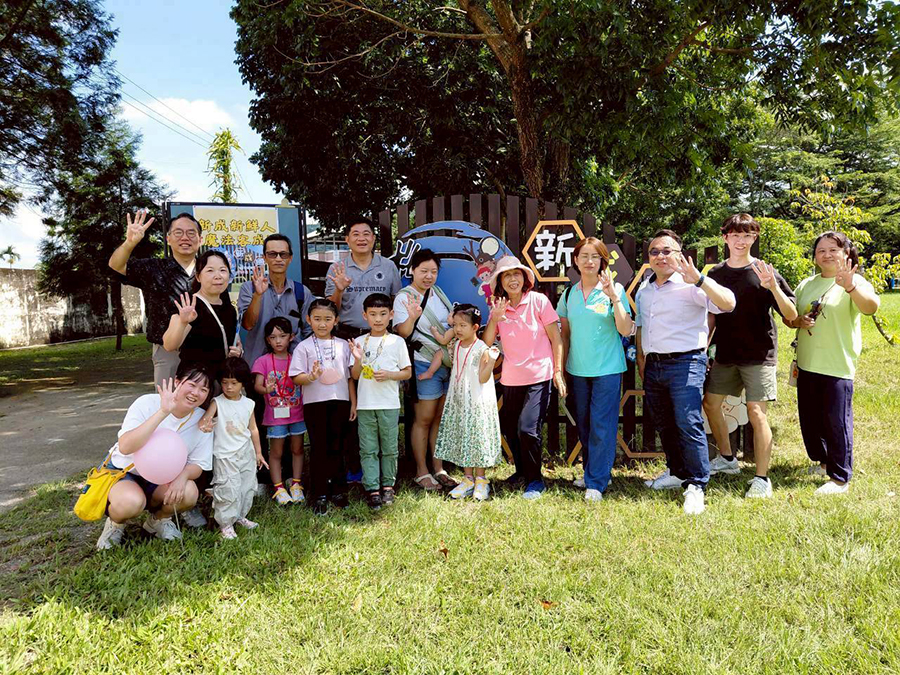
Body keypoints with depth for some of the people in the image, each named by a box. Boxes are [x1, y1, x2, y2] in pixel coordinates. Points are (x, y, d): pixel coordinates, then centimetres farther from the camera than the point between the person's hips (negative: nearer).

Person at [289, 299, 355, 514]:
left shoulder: (343, 345, 8)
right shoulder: (304, 347, 0)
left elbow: (350, 376, 11)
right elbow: (296, 378, -3)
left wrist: (353, 402, 8)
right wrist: (311, 377, -23)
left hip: (340, 401, 2)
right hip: (315, 403, -2)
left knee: (336, 447, 9)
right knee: (319, 449, 4)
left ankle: (338, 491, 21)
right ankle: (319, 495, 13)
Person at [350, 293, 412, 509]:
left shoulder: (397, 342, 3)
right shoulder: (359, 342, 6)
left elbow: (407, 372, 5)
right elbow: (354, 375, 5)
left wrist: (389, 374, -12)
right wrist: (358, 360, -13)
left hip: (389, 404, -1)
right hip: (365, 404, 1)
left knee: (389, 448, 7)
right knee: (368, 449, 3)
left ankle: (388, 484, 22)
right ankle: (372, 488, 10)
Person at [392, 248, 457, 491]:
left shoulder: (437, 292, 12)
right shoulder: (404, 297, -8)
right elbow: (401, 333, -18)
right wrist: (411, 317, -34)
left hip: (448, 362, 6)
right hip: (425, 365, -6)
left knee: (441, 419, 11)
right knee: (424, 420, -1)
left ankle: (439, 469, 21)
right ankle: (422, 472, 11)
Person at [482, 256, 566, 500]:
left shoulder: (538, 301, -5)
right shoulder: (498, 307, 6)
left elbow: (555, 337, -2)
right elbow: (486, 343, -2)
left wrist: (558, 372, -4)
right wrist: (495, 318, -16)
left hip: (539, 376, -5)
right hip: (511, 378, 5)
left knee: (528, 429, -10)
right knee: (509, 428, 12)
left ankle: (535, 480, 9)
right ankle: (522, 471, 36)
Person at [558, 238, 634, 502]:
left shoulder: (614, 290, -4)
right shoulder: (569, 294, 6)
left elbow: (626, 330, -10)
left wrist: (614, 298, -19)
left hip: (607, 368, -4)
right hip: (578, 370, 4)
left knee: (602, 427, -5)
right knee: (584, 425, 13)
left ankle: (596, 483, 3)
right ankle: (593, 472, 30)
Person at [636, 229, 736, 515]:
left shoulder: (690, 285, -8)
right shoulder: (644, 289, 14)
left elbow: (728, 303, -22)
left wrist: (699, 279, -32)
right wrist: (641, 359, 20)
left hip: (685, 363, -7)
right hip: (653, 365, 7)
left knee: (688, 423, -14)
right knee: (665, 425, 16)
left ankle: (696, 485, -2)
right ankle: (676, 472, 33)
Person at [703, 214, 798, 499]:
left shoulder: (764, 272, -6)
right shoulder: (716, 273, 6)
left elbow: (791, 315, -10)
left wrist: (773, 287, -26)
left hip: (759, 354, -5)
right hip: (725, 354, 5)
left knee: (756, 413, -8)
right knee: (710, 403, 11)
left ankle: (762, 478, 4)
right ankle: (727, 458, 31)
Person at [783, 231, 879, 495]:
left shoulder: (854, 283, -7)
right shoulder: (807, 284, 11)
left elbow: (871, 307, -29)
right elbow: (788, 316, 16)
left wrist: (850, 286, -49)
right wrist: (798, 322, -8)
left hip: (838, 366, -6)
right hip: (807, 364, 6)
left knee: (836, 421, -2)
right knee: (810, 418, 16)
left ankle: (840, 478, 10)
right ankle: (821, 460, 36)